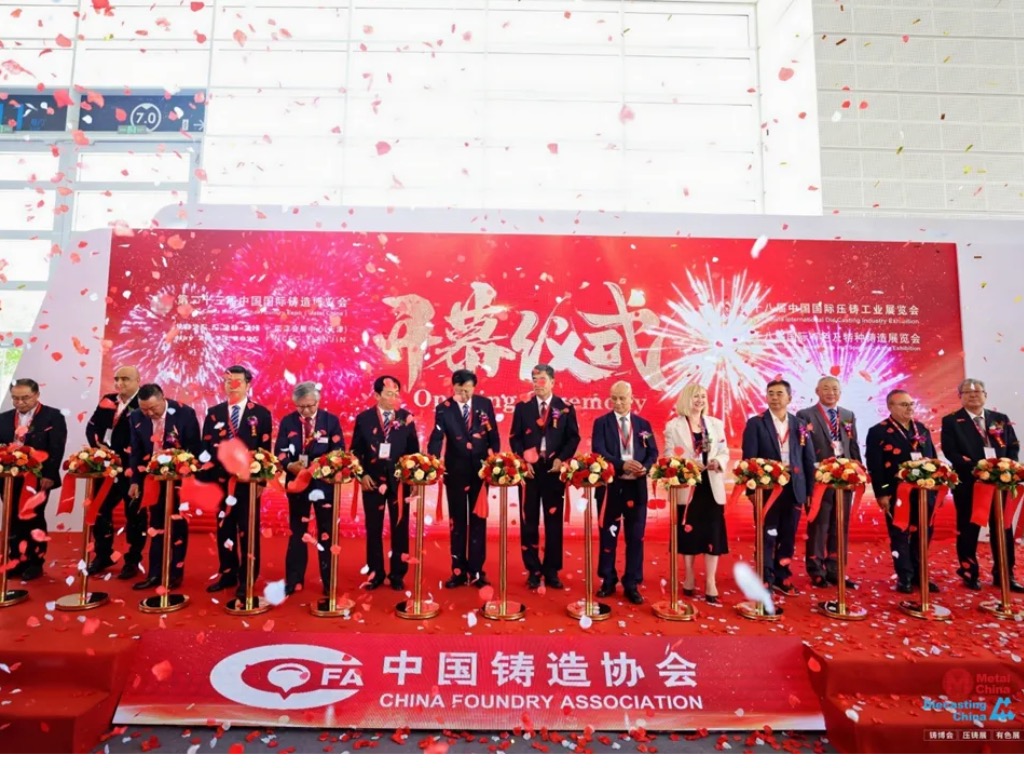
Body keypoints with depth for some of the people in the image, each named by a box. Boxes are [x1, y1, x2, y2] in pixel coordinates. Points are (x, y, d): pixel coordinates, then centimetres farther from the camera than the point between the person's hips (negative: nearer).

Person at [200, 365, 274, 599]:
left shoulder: (261, 413, 1)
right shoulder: (213, 413, 9)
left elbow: (265, 450, -2)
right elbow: (206, 447, 7)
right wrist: (209, 478, -3)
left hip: (248, 481, -3)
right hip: (221, 480, 3)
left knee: (248, 531, 3)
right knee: (224, 529, 11)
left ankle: (247, 580, 11)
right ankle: (227, 575, 23)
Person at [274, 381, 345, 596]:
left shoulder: (331, 420, -3)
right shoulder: (287, 422, 2)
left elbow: (339, 452, -6)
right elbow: (280, 452, -2)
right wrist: (290, 465, -23)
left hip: (325, 483, -1)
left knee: (326, 533, 6)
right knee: (297, 532, 11)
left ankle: (329, 582, 16)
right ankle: (294, 581, 22)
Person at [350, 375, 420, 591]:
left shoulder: (406, 417, 3)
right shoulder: (363, 418, 2)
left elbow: (413, 449, 4)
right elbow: (356, 450, 4)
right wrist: (362, 474, -7)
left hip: (399, 480, 0)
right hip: (372, 480, 0)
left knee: (400, 528, 5)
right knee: (373, 529, 8)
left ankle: (397, 574, 17)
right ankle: (376, 573, 20)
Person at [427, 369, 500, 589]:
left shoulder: (484, 404, 1)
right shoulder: (443, 408, -3)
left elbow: (494, 436, 4)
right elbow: (436, 438, -11)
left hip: (481, 470, 1)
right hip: (455, 471, -1)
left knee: (478, 520, 6)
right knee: (457, 521, 7)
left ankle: (476, 571, 14)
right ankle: (459, 572, 15)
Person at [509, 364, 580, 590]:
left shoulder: (566, 408, 5)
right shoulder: (522, 407, 7)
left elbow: (574, 438, 3)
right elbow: (515, 438, 5)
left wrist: (561, 459, -10)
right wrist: (522, 461, -8)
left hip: (554, 470, 0)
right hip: (529, 469, 1)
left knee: (554, 521, 4)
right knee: (529, 521, 3)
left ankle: (551, 571, 14)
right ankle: (533, 571, 14)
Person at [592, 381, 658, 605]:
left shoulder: (643, 424, 9)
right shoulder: (601, 423, 0)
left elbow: (653, 452, 5)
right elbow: (599, 452, -11)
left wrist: (645, 467, -16)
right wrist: (622, 464, -25)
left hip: (636, 487, 2)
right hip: (610, 486, -2)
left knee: (636, 537, 6)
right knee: (608, 536, 8)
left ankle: (631, 585, 16)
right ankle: (608, 581, 22)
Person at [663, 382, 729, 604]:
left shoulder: (716, 424, 11)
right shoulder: (673, 426, 0)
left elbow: (725, 452, 9)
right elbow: (669, 457, -5)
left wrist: (718, 462, -13)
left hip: (711, 486, 3)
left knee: (713, 533, 0)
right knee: (688, 533, 8)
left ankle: (710, 583, 6)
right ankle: (689, 577, 25)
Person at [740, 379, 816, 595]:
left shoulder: (800, 425, 9)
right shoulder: (756, 423, -2)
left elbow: (809, 460, 9)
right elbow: (749, 459, -6)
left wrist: (810, 490, 4)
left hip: (794, 489, 4)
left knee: (788, 537, 10)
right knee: (767, 536, 3)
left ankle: (782, 578, 23)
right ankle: (765, 580, 13)